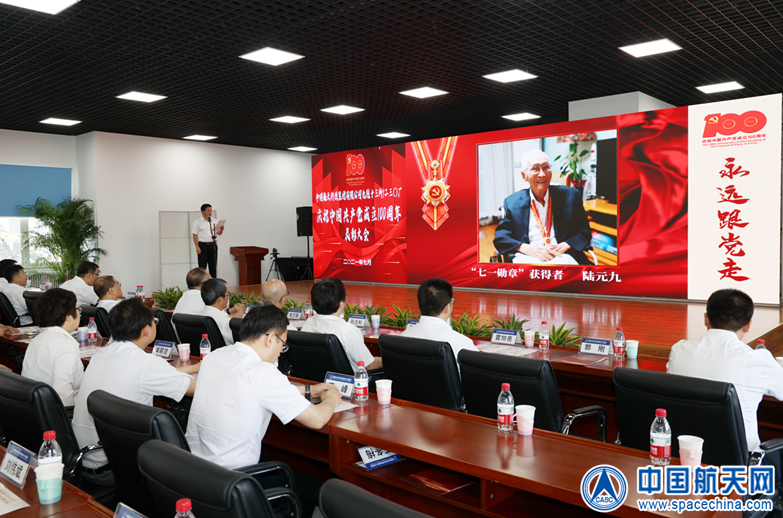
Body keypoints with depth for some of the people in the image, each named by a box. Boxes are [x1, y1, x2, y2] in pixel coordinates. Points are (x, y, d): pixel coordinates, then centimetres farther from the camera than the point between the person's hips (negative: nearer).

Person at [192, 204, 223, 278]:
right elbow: (195, 235, -2)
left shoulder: (214, 221, 11)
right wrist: (197, 247, -12)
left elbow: (219, 233, 12)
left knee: (213, 266, 7)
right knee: (202, 266, -2)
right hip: (203, 246, -3)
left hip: (213, 245, 4)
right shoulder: (197, 222, 1)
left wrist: (221, 229, -11)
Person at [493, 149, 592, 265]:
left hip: (562, 257, 0)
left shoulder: (570, 196, 14)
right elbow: (500, 238, 7)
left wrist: (563, 246, -8)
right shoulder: (511, 203, 12)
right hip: (527, 258, 0)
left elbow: (584, 232, 13)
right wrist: (529, 249, -10)